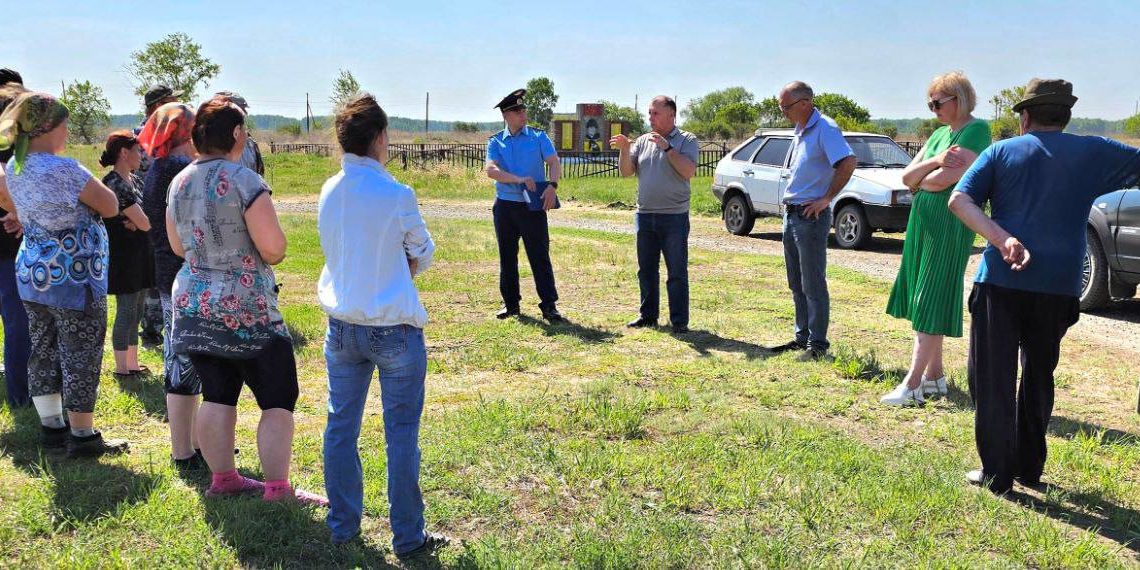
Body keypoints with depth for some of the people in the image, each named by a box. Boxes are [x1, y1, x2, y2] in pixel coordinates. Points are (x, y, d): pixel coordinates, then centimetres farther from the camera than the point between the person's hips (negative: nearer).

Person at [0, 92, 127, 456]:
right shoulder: (63, 170, -21)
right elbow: (110, 207, -14)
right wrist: (91, 195, 1)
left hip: (32, 275, 8)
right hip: (74, 279, -8)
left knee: (44, 352, 14)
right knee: (80, 358, 2)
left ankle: (52, 429, 24)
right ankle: (82, 437, 10)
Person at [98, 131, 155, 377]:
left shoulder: (135, 180, 10)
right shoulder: (114, 184, -18)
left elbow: (144, 221, 7)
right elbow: (145, 223, -20)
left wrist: (138, 220, -13)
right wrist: (138, 220, 1)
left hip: (139, 253, 9)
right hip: (123, 256, -9)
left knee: (137, 310, 14)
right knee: (126, 311, -1)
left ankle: (132, 363, 25)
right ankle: (122, 368, 9)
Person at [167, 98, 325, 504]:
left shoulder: (179, 183, 5)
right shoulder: (244, 181, -16)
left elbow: (178, 247, 16)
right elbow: (274, 249, -20)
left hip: (194, 305, 7)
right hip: (246, 311, -7)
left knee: (217, 396, 14)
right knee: (278, 401, 1)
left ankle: (222, 478, 22)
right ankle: (277, 489, 2)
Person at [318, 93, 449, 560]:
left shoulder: (328, 193, 1)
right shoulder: (397, 195, -17)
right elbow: (423, 256, -5)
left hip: (342, 325, 6)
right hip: (394, 328, -5)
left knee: (341, 427, 15)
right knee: (401, 434, 4)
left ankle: (342, 524, 27)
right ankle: (407, 538, 13)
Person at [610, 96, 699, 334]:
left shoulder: (687, 140, -1)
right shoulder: (643, 141, 12)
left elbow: (689, 171, -16)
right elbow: (626, 172, 6)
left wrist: (667, 148, -20)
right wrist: (624, 149, -10)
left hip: (674, 216, -5)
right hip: (645, 215, 5)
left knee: (677, 272, -2)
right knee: (646, 269, 11)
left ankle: (679, 320, 2)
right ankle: (648, 315, 21)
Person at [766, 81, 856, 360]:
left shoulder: (824, 128, -14)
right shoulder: (800, 130, 14)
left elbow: (848, 163, -26)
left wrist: (826, 199, -21)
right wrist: (790, 203, 14)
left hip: (811, 216, -9)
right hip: (791, 214, 10)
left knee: (813, 285, -4)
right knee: (797, 284, 15)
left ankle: (817, 344, 2)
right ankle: (802, 338, 24)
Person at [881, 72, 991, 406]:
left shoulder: (976, 131, -10)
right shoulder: (940, 134, 16)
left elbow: (943, 180, -20)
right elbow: (907, 177, 5)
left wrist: (919, 181, 0)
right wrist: (935, 161, -13)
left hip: (949, 224, -8)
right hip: (922, 221, 8)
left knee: (931, 304, -8)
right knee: (923, 300, 9)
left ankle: (912, 384, -8)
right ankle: (934, 375, 18)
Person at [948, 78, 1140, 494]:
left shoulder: (1001, 152, 6)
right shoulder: (1093, 153, 7)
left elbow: (959, 200, -7)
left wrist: (1002, 240, -17)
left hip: (1001, 280, -2)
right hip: (1058, 286, 2)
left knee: (992, 379, 6)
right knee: (1038, 376, 18)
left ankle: (997, 472, 5)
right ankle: (1029, 467, 25)